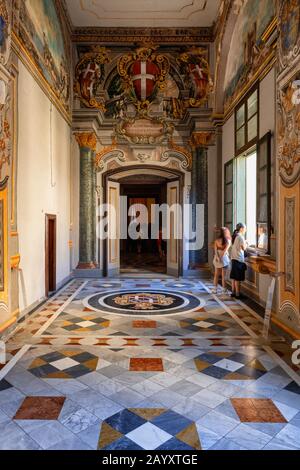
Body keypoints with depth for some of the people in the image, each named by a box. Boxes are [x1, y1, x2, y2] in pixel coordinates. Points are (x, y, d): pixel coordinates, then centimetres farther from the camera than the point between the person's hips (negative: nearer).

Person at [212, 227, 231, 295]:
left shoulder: (217, 240, 1)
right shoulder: (228, 240, -6)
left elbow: (215, 249, -7)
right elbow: (225, 250, -14)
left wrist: (217, 257, -12)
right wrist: (221, 256, -10)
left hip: (217, 258, 3)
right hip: (224, 258, -3)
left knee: (216, 275, 11)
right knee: (223, 275, 5)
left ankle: (215, 289, 14)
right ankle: (224, 289, 12)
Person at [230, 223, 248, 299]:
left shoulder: (235, 236, 14)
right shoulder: (240, 236, -13)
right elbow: (244, 248, -14)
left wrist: (244, 243, 12)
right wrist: (246, 243, 3)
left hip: (234, 258, 9)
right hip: (239, 259, -9)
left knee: (234, 277, 13)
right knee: (238, 278, -4)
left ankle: (233, 292, 19)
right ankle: (237, 294, 0)